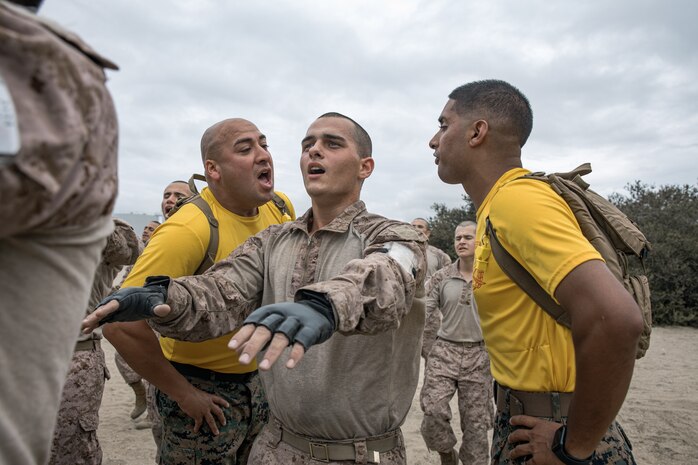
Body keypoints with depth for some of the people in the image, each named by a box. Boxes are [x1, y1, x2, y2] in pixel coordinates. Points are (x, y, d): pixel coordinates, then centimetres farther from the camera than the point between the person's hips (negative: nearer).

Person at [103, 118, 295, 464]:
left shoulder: (281, 209, -7)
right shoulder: (189, 230, -27)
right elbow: (121, 325, -27)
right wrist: (183, 393, -18)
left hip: (261, 379, 7)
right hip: (205, 392, -6)